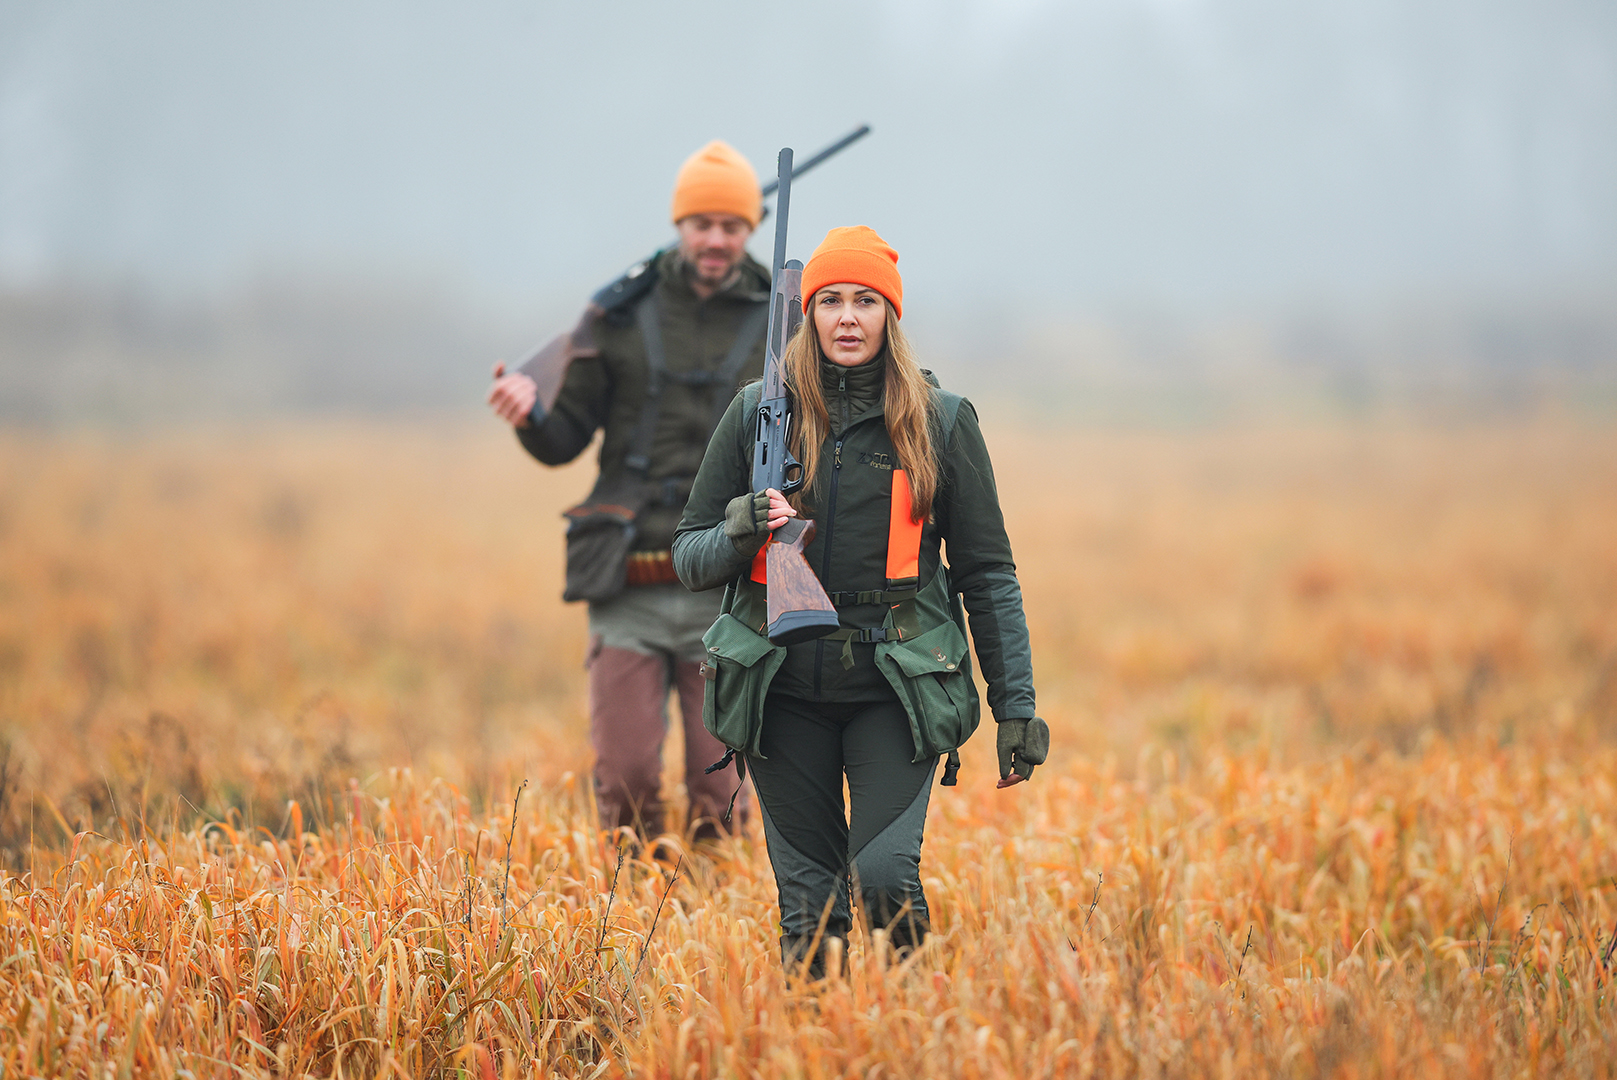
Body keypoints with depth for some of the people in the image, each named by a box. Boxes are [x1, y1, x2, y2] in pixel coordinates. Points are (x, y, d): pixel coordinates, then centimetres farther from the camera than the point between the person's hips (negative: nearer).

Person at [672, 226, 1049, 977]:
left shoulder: (941, 423, 3)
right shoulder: (758, 414, 5)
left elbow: (988, 574, 7)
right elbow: (689, 556, 9)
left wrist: (1016, 706, 2)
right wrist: (740, 533, -14)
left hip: (894, 689, -2)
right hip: (785, 689, 2)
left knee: (883, 877, -17)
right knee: (808, 906, 3)